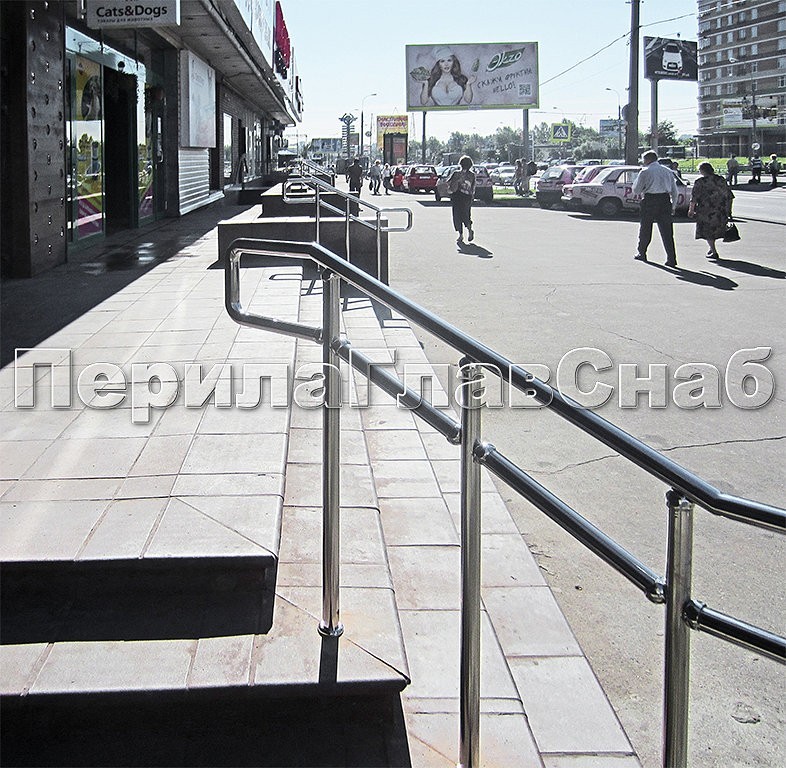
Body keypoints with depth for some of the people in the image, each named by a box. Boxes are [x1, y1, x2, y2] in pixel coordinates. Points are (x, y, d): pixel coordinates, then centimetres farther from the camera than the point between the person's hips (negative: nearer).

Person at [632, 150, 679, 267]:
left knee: (645, 229, 14)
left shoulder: (645, 172, -2)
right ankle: (671, 259, -6)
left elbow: (636, 190, 0)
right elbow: (675, 192, 13)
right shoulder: (668, 171, 13)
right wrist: (673, 206, 19)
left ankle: (641, 253, 27)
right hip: (665, 200, 4)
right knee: (667, 231, 1)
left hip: (650, 201, -4)